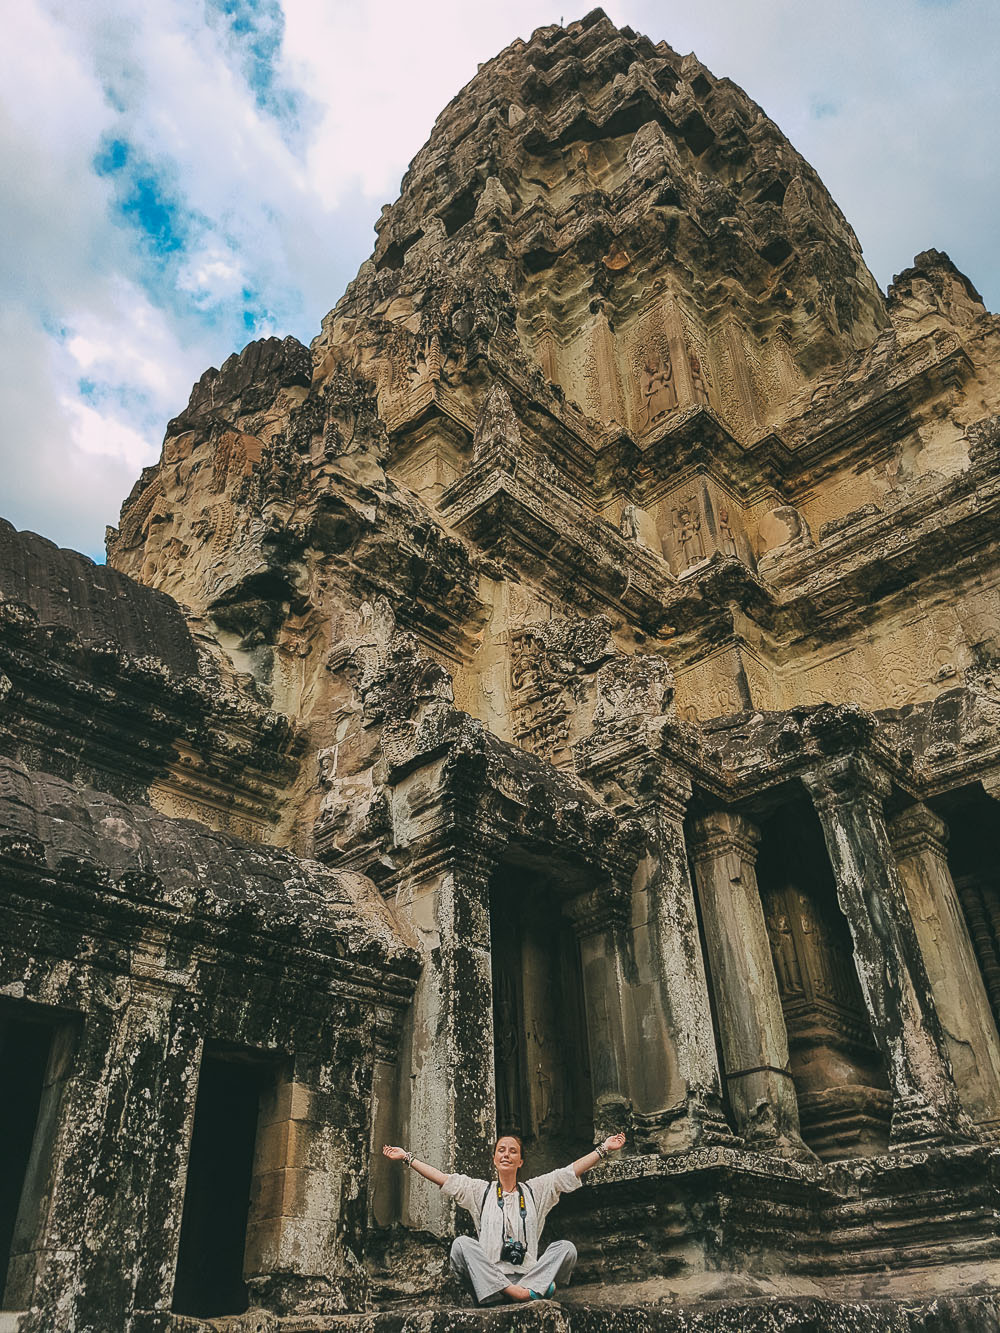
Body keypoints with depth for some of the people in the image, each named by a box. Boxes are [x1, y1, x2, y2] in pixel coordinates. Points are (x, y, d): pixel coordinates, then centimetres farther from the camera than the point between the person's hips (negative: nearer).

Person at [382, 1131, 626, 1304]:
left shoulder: (535, 1190, 16)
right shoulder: (480, 1191, 16)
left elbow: (572, 1171, 10)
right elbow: (441, 1178, 10)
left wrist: (604, 1149, 3)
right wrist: (407, 1158, 4)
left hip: (529, 1276, 1)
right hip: (488, 1280, 0)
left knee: (566, 1247, -21)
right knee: (461, 1243, -27)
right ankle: (514, 1292, -38)